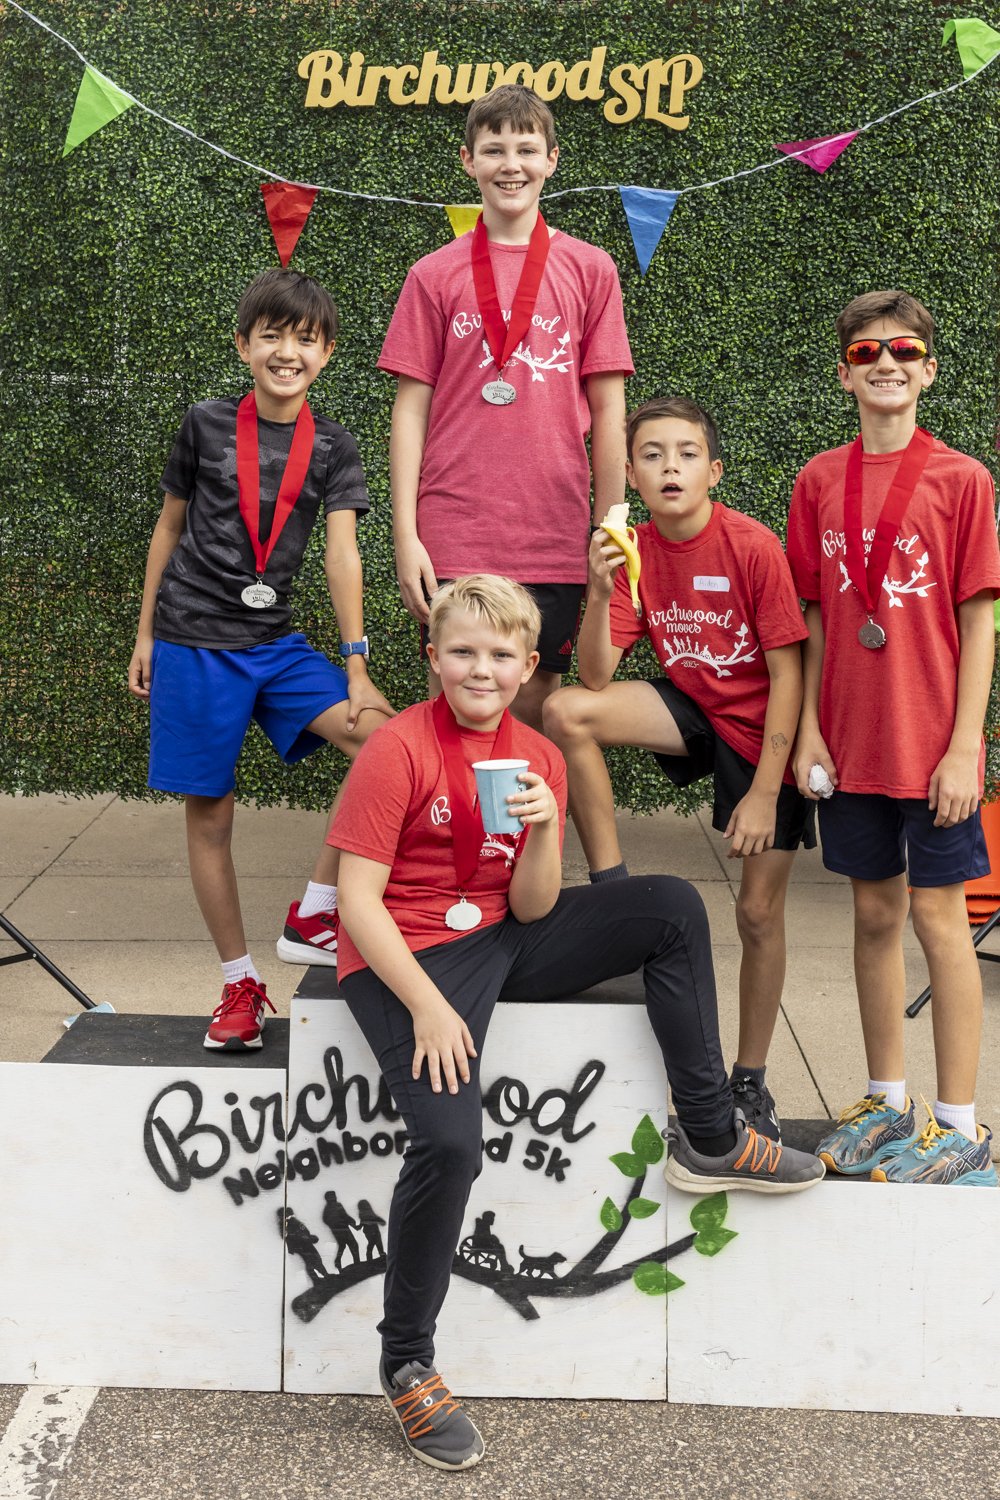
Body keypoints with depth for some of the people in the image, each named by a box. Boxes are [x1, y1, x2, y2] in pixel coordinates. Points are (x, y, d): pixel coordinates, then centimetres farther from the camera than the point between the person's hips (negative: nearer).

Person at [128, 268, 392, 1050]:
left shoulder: (332, 447, 1)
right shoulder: (206, 425, -2)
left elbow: (342, 554, -9)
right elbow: (169, 527, 8)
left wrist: (357, 667, -18)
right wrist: (145, 636, 9)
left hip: (275, 641, 2)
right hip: (193, 641, -1)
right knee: (209, 815, 1)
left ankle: (314, 916, -5)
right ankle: (240, 984, 14)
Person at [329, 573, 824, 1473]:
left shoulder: (539, 758, 5)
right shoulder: (398, 750, -12)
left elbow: (532, 910, 1)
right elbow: (357, 900, -14)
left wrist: (544, 830, -17)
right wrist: (428, 1008, -21)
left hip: (500, 942, 6)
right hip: (404, 959, -6)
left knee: (672, 906, -4)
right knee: (450, 1142, -27)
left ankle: (709, 1137, 4)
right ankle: (407, 1364, -5)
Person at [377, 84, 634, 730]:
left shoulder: (590, 270, 7)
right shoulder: (435, 275, 6)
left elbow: (608, 412, 6)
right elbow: (411, 409, 4)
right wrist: (406, 535, -2)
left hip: (556, 534, 1)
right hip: (454, 532, 0)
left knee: (538, 700, 6)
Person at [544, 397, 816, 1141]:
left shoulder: (754, 547, -19)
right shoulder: (637, 552, -6)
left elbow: (787, 673, -17)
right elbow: (596, 676, -11)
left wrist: (764, 793, -18)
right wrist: (601, 591, -28)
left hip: (765, 730, -3)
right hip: (693, 710, 4)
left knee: (759, 911, -1)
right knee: (566, 712, -22)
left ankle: (750, 1081, 18)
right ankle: (612, 887, -9)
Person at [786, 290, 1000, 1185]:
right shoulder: (819, 482, 5)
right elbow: (814, 616, 8)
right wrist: (809, 730, 1)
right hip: (850, 743, 3)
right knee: (875, 915, 12)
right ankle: (887, 1101, 25)